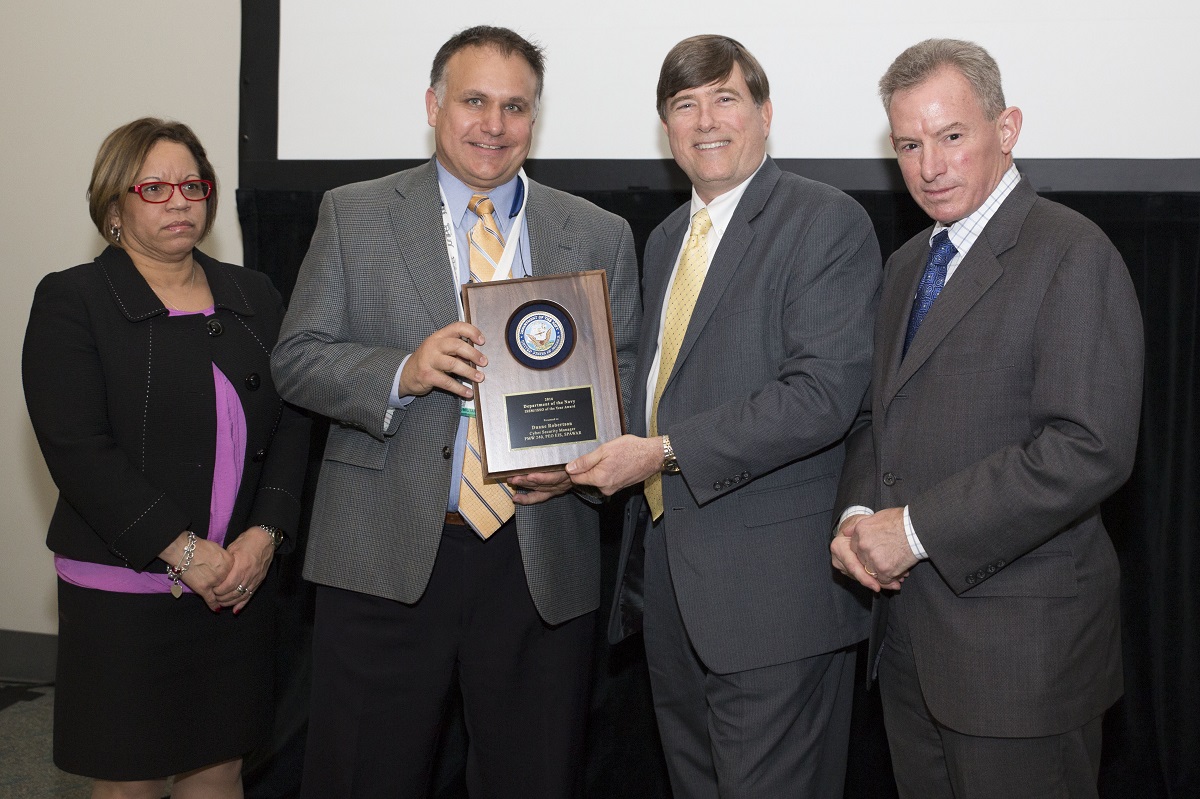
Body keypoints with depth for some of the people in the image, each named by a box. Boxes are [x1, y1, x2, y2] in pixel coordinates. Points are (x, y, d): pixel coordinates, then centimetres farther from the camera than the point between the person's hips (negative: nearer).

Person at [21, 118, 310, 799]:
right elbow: (77, 449, -12)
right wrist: (183, 551, -16)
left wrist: (265, 534, -9)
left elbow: (292, 424, 6)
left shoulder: (254, 298, 12)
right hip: (124, 589, -4)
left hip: (243, 581, 4)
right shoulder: (71, 301, -3)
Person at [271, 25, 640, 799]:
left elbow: (627, 379, 7)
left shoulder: (600, 236, 9)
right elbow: (298, 358, 3)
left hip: (541, 558, 1)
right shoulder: (353, 215, 6)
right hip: (386, 556, -1)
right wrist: (402, 372, -16)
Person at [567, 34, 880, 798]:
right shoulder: (665, 239, 17)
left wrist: (665, 452, -21)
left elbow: (824, 393, -20)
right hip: (671, 569, 8)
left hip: (772, 587, -7)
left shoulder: (828, 223, -9)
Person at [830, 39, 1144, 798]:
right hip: (908, 629, 7)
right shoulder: (909, 264, 15)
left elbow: (1090, 449, -22)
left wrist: (918, 529, -19)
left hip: (1018, 643, -7)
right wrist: (859, 518, 0)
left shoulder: (1072, 255, -12)